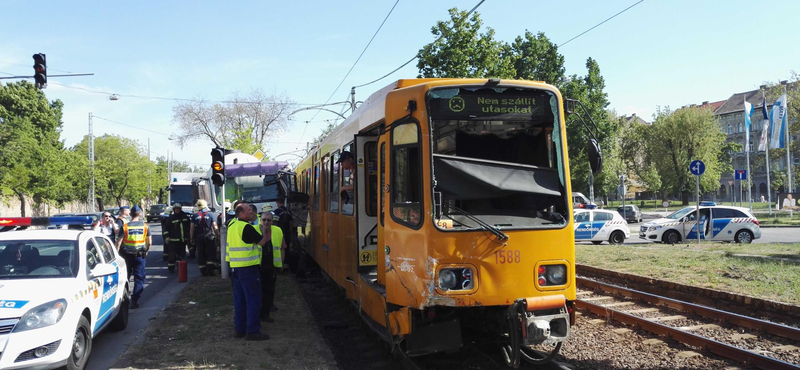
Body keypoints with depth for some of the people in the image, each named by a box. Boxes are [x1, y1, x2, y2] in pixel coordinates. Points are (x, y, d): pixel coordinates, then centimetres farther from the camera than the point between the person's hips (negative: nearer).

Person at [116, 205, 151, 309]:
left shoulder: (125, 227, -4)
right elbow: (149, 242, 1)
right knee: (139, 278, 3)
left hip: (127, 255, 1)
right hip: (140, 255, -1)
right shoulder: (145, 226, -2)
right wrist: (146, 250, 18)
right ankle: (134, 301, -5)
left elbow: (119, 243, -6)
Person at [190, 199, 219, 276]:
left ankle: (203, 271, 10)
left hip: (199, 238, 2)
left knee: (201, 255, 9)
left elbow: (192, 228, 3)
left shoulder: (195, 216, 3)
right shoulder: (211, 214, -3)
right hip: (209, 237, -2)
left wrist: (191, 238, 10)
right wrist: (218, 235, 1)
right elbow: (215, 227, -8)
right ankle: (210, 269, -8)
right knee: (211, 253, 3)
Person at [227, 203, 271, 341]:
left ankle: (239, 329, 20)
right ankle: (252, 331, -1)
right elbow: (261, 242, -11)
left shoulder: (232, 225, 11)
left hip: (235, 267, 9)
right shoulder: (247, 227, -16)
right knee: (253, 300, -3)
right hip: (248, 268, -9)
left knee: (239, 300, 14)